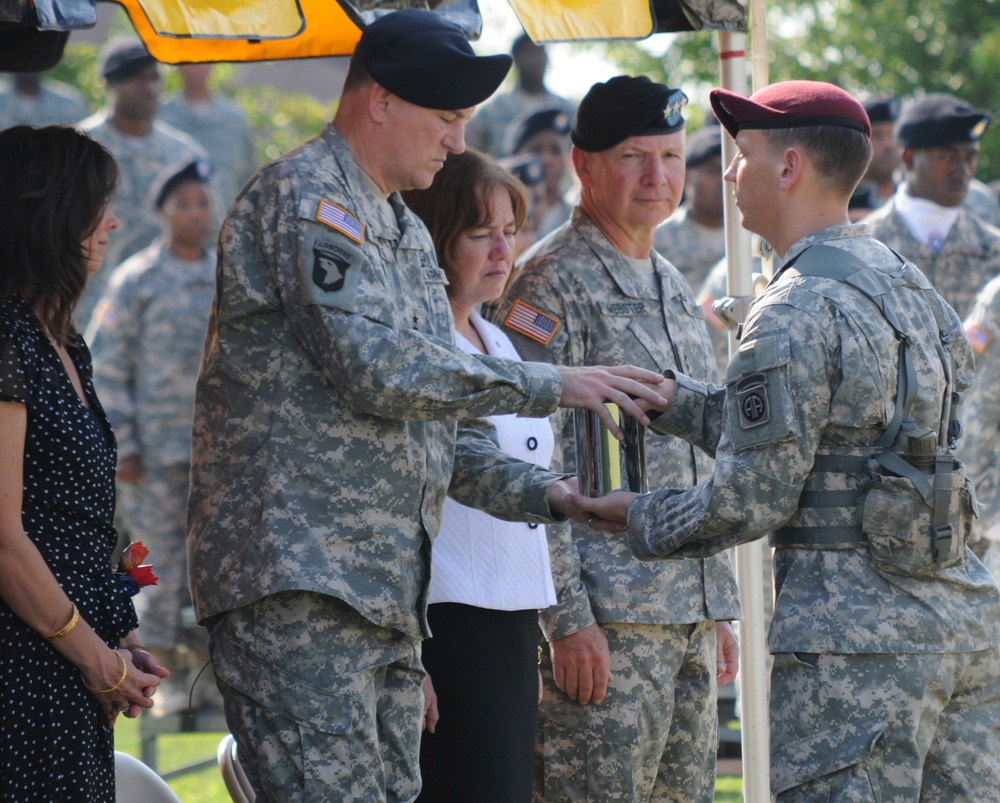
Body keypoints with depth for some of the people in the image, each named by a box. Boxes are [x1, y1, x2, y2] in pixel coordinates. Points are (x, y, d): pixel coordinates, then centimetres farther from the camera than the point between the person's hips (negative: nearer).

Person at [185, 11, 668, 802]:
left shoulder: (408, 233, 24)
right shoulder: (304, 196, -6)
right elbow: (373, 366, -19)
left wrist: (543, 493, 10)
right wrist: (549, 385, -15)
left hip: (387, 589, 10)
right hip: (295, 585, -10)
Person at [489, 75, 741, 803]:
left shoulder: (676, 291, 19)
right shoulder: (553, 284, -8)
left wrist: (720, 612, 18)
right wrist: (568, 618, -19)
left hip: (690, 619, 8)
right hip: (608, 619, -8)